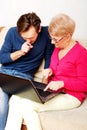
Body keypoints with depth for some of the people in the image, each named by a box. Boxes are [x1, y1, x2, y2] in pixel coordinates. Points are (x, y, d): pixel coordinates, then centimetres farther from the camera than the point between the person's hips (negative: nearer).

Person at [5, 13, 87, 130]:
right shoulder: (58, 48, 9)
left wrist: (62, 83, -22)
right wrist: (49, 71, 2)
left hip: (70, 96, -7)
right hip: (52, 90, 7)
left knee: (27, 106, -25)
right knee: (15, 99, -16)